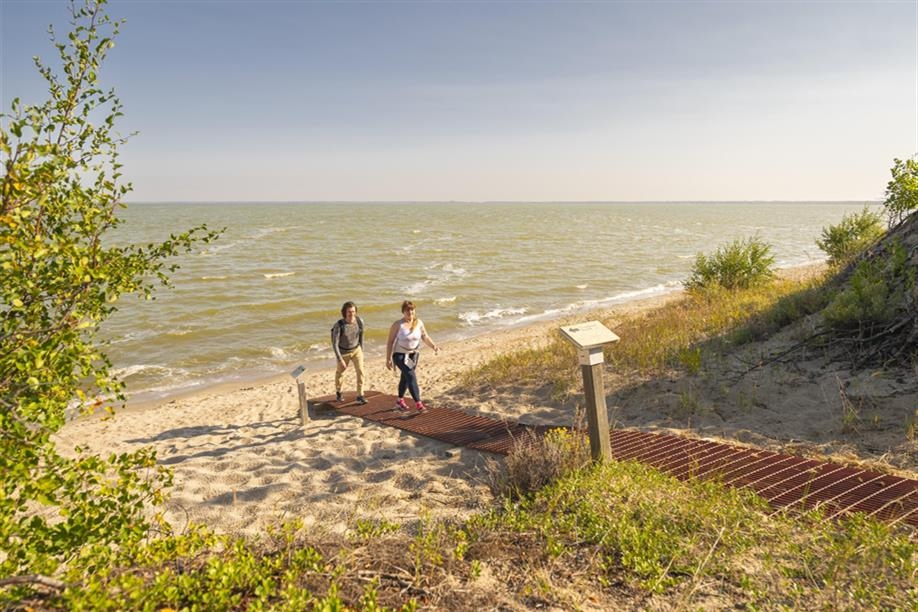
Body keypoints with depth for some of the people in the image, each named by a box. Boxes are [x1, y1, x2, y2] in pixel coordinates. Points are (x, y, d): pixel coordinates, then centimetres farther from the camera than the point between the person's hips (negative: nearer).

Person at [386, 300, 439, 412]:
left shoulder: (419, 323, -5)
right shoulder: (398, 325, -17)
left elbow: (425, 337, 2)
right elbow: (390, 341, -12)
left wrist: (434, 346, -17)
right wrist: (388, 359, -13)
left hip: (413, 354, 5)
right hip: (399, 355, -5)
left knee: (405, 378, 18)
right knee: (411, 376, -20)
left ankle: (399, 401, 38)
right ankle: (418, 403, -18)